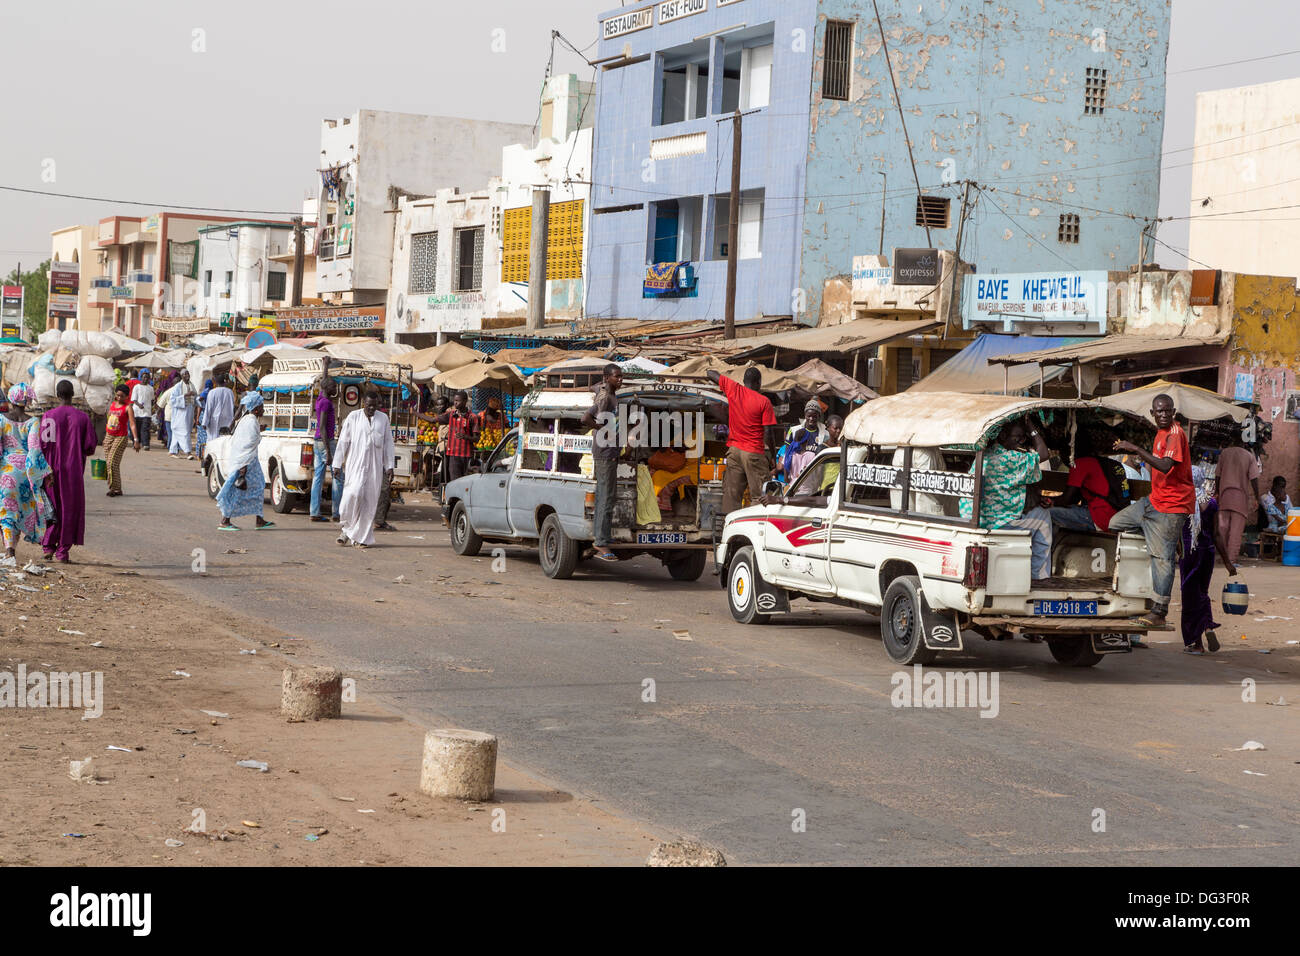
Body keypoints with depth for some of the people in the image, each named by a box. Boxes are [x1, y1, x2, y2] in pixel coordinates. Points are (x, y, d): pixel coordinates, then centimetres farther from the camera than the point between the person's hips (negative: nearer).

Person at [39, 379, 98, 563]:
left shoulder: (48, 416, -6)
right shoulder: (82, 417, -4)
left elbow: (42, 444, -11)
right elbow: (90, 447, -4)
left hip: (53, 468, 0)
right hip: (74, 470, 0)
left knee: (52, 506, 14)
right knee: (71, 508, 6)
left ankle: (48, 545, 6)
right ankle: (63, 550, 5)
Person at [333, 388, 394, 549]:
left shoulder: (383, 419, 9)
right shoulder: (353, 417, 3)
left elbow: (388, 443, 11)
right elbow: (343, 441, 4)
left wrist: (389, 467, 6)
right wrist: (337, 464, 0)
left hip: (375, 466, 2)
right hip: (355, 463, -2)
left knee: (369, 501, -1)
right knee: (355, 492, -20)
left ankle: (362, 537, 5)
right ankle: (347, 526, -1)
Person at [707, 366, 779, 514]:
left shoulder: (733, 389, 1)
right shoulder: (764, 401, -8)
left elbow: (710, 373, 15)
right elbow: (767, 432, -9)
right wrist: (773, 457, -1)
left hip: (734, 450, 4)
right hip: (754, 453, -4)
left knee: (731, 493, 5)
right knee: (759, 497, -1)